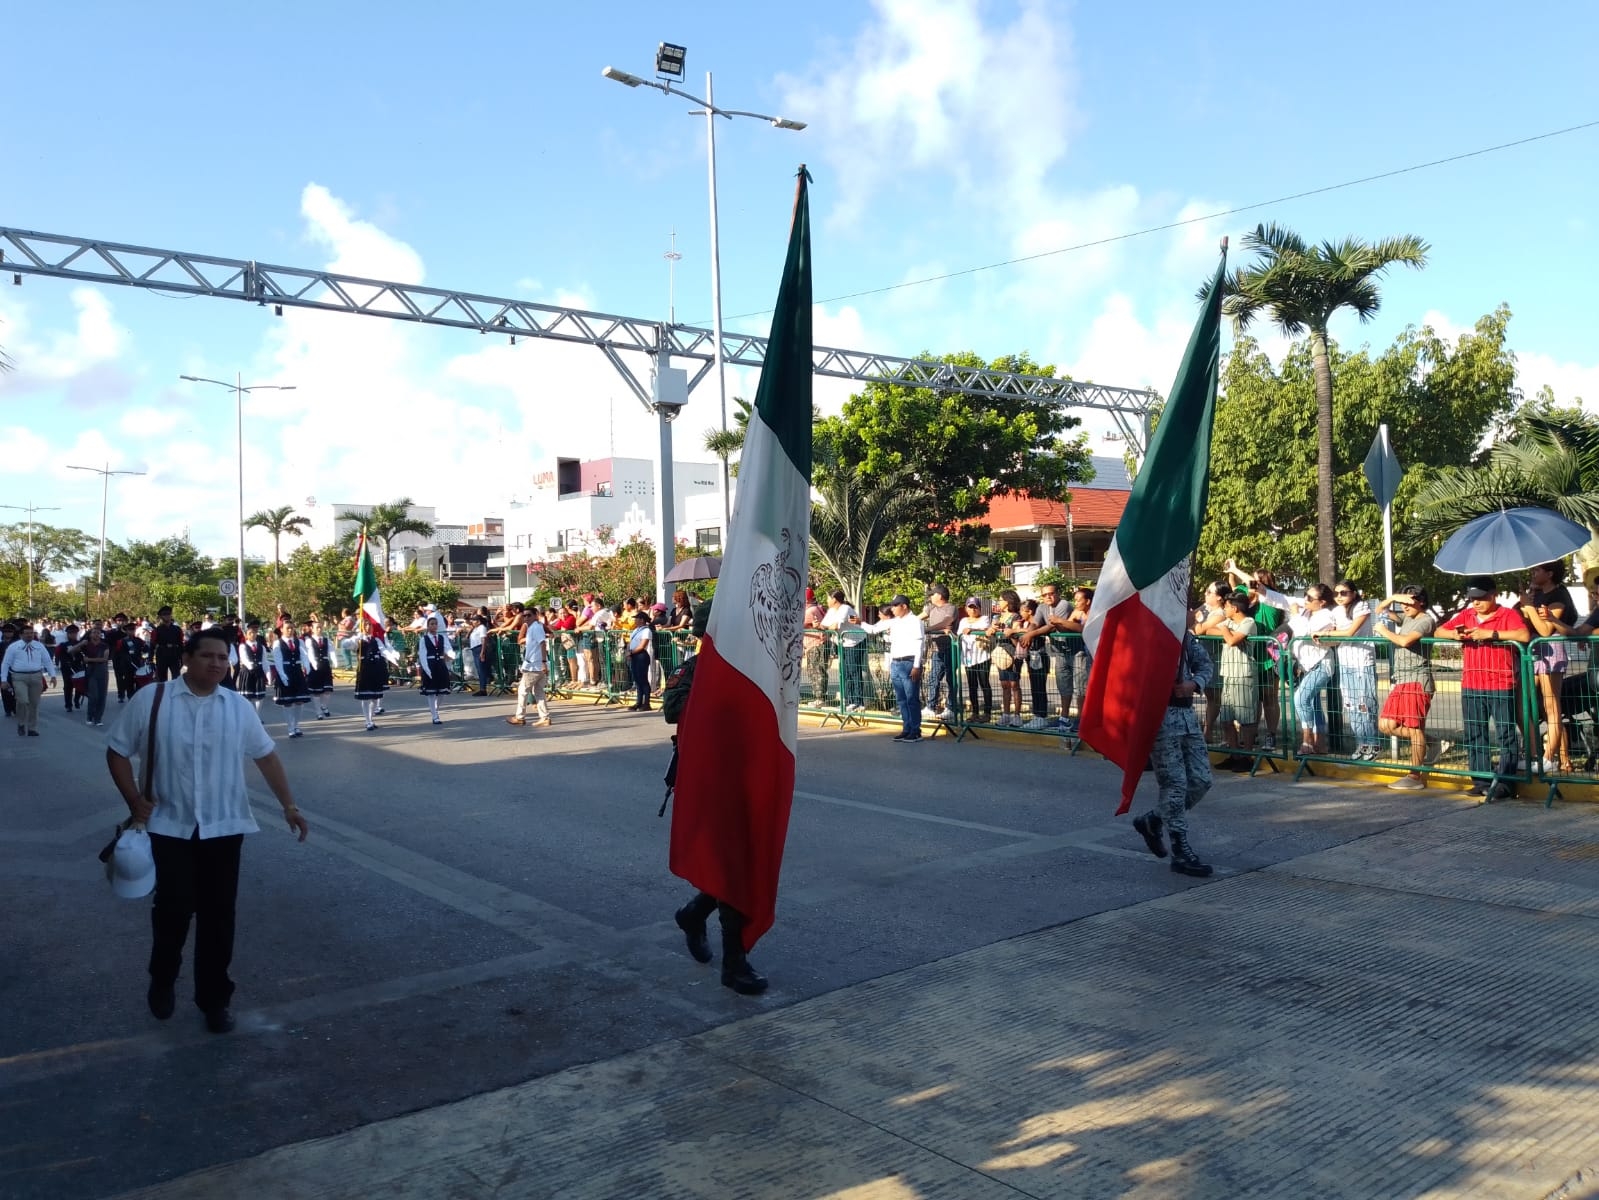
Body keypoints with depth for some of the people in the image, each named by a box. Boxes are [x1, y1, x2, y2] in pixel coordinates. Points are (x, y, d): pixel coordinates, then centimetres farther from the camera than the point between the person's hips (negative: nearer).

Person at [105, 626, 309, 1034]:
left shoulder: (238, 707, 3)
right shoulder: (151, 700, -5)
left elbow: (266, 756, 9)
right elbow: (117, 751, 3)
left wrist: (289, 805, 2)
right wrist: (134, 801, -8)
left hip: (223, 827, 2)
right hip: (170, 826, -2)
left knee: (218, 915, 6)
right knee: (174, 908, 0)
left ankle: (214, 997, 20)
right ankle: (163, 981, 29)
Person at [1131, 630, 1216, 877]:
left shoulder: (1184, 633, 13)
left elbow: (1205, 662, 17)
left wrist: (1195, 683, -4)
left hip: (1186, 713, 8)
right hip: (1158, 714, -8)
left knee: (1201, 780, 8)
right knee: (1175, 783, -6)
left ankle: (1152, 821, 27)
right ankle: (1181, 852, 3)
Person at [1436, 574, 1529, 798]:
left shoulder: (1508, 615, -3)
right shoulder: (1465, 616, 12)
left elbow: (1524, 636, -20)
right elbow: (1439, 631, 14)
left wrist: (1491, 633, -24)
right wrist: (1454, 634, -7)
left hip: (1501, 686, -5)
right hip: (1470, 687, 6)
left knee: (1506, 736, -1)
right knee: (1475, 736, 9)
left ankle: (1504, 782, 2)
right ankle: (1482, 780, 17)